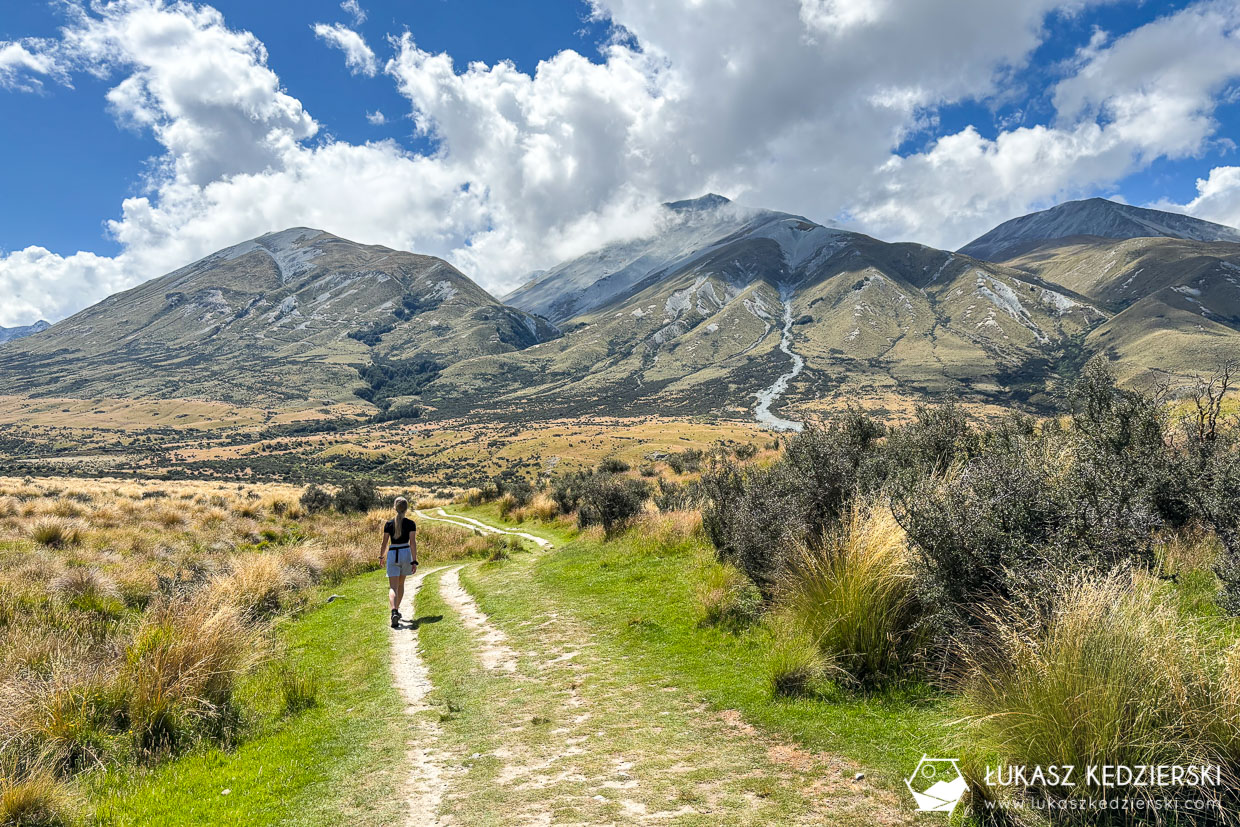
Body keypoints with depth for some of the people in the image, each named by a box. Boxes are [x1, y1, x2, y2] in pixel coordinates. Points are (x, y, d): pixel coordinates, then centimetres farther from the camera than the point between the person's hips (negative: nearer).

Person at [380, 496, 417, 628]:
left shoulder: (388, 524, -4)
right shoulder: (411, 524, -6)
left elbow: (384, 543, 1)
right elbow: (413, 543, -11)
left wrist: (381, 556, 17)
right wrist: (414, 561, -10)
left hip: (392, 554, -1)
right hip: (406, 553, 1)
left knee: (393, 587, -5)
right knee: (401, 584, 21)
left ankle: (394, 611, -26)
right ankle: (397, 609, 31)